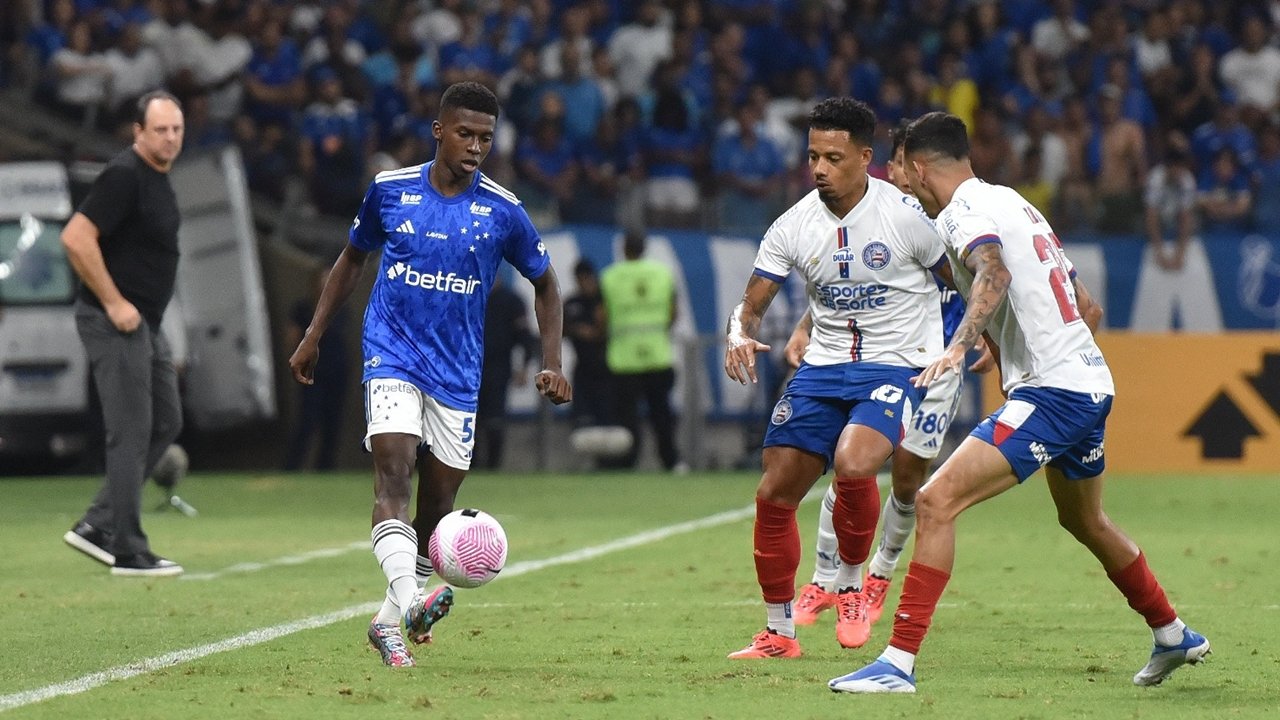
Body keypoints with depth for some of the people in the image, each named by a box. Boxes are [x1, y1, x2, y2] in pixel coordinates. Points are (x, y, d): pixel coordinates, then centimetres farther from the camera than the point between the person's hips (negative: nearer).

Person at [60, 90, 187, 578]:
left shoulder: (158, 177, 12)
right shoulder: (124, 176, -17)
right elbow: (76, 238, -25)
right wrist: (114, 303, -21)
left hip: (144, 323, 10)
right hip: (115, 321, -10)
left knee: (166, 423, 13)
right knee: (131, 432, -7)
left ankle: (97, 526, 17)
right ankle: (128, 552, -2)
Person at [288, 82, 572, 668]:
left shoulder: (502, 211, -1)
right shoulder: (390, 190, 0)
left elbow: (544, 284, 11)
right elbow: (353, 258, 17)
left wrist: (552, 365, 1)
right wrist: (313, 335, 15)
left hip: (457, 373, 2)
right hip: (391, 357, -2)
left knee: (436, 509, 5)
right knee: (394, 471, -25)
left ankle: (388, 622, 21)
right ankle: (410, 604, -41)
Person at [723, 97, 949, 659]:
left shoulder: (907, 215, -12)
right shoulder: (794, 226, -2)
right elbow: (752, 304, 2)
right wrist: (740, 334, -19)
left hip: (895, 366, -5)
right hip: (823, 367, 5)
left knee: (853, 464, -32)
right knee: (774, 494, 0)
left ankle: (851, 585, -5)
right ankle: (779, 631, 17)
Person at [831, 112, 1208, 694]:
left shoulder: (964, 212, -9)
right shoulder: (1011, 200, 19)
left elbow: (994, 274, -32)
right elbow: (1088, 308, 25)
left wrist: (958, 346, -44)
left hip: (1051, 393, -10)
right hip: (1092, 383, 10)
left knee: (935, 502, -16)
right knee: (1084, 521, 32)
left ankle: (899, 662, -21)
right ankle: (1174, 637, 48)